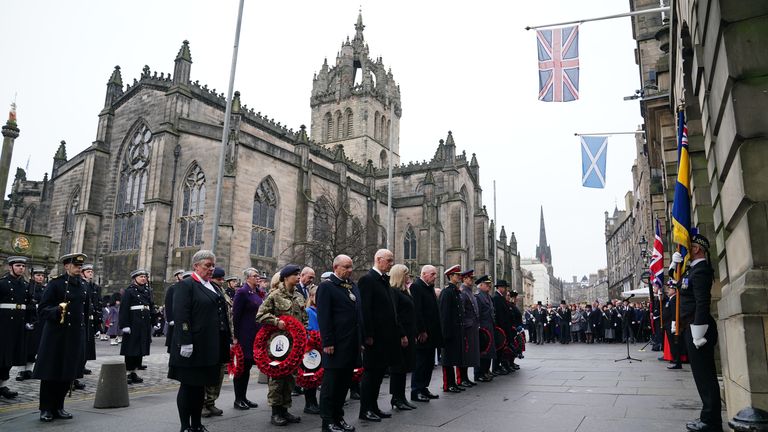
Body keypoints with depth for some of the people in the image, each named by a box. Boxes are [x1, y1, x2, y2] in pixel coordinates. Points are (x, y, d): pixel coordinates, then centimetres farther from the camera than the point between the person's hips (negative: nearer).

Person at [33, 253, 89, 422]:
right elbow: (42, 309, -10)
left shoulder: (82, 286, 12)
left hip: (76, 335, 6)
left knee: (68, 373, 9)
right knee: (51, 373, 2)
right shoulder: (55, 284, -7)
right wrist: (57, 310, -28)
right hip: (56, 334, -5)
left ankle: (58, 407, 21)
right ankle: (46, 409, 15)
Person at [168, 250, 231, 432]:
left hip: (210, 348, 8)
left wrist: (226, 340, 12)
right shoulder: (186, 285, -7)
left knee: (200, 386, 14)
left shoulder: (214, 288, 17)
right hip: (193, 347, -7)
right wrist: (185, 342, -22)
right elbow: (181, 315, -15)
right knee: (188, 385, 3)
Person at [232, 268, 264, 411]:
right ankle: (238, 400, 11)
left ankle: (243, 397, 23)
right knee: (241, 366, 1)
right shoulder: (242, 292, -11)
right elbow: (236, 315, -14)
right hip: (244, 336, -7)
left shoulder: (259, 293, 11)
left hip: (255, 335, 8)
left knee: (247, 366, 14)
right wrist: (236, 336, -15)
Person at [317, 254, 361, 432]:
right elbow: (323, 316, -13)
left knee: (344, 383, 14)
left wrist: (361, 340, 13)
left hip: (352, 344, 7)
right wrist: (328, 342, -17)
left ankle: (338, 417, 25)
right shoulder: (326, 286, -7)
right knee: (330, 383, 2)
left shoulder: (353, 287, 15)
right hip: (336, 345, -7)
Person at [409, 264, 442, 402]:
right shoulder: (416, 286, -13)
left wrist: (436, 331, 12)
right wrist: (422, 331, -21)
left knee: (429, 363, 14)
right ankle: (416, 392, 8)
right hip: (422, 334, -9)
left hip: (431, 333, 9)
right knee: (420, 362, -1)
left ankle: (423, 388, 23)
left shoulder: (430, 287, 15)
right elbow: (417, 310, -19)